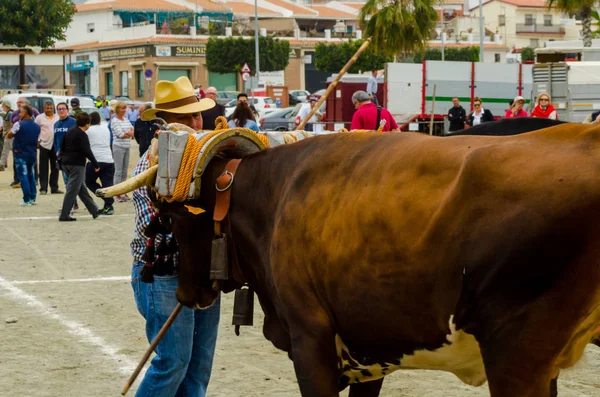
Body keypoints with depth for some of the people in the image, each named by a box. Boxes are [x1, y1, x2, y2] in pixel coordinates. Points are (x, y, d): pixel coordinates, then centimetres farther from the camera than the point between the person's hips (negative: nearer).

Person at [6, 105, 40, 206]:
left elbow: (9, 135, -3)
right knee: (31, 176, 17)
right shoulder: (37, 127, 7)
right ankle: (32, 198, 17)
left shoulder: (19, 124, -12)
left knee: (23, 177, -3)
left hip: (20, 155, -5)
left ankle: (27, 200, -7)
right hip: (32, 154, 5)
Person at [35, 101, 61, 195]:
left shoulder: (58, 117, 7)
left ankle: (54, 187, 15)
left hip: (55, 145, 3)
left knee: (55, 167, 8)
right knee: (44, 168, -1)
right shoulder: (40, 118, 0)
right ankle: (43, 188, 1)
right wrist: (38, 140, -9)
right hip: (44, 145, -3)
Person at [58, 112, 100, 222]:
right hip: (77, 164, -9)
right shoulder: (82, 135, -13)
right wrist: (96, 164, -14)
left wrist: (63, 159, 26)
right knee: (72, 190, -5)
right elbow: (87, 151, -18)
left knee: (81, 188, 15)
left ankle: (94, 210, 24)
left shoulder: (70, 132, 12)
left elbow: (62, 145, 18)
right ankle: (64, 215, -6)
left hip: (66, 163, 9)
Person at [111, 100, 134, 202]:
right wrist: (129, 133, -1)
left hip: (127, 147, 7)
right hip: (118, 147, -7)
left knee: (125, 171, 10)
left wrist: (126, 133, -12)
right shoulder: (114, 121, -8)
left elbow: (132, 132, 7)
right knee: (118, 171, -5)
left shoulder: (126, 120, 13)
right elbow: (120, 134, -15)